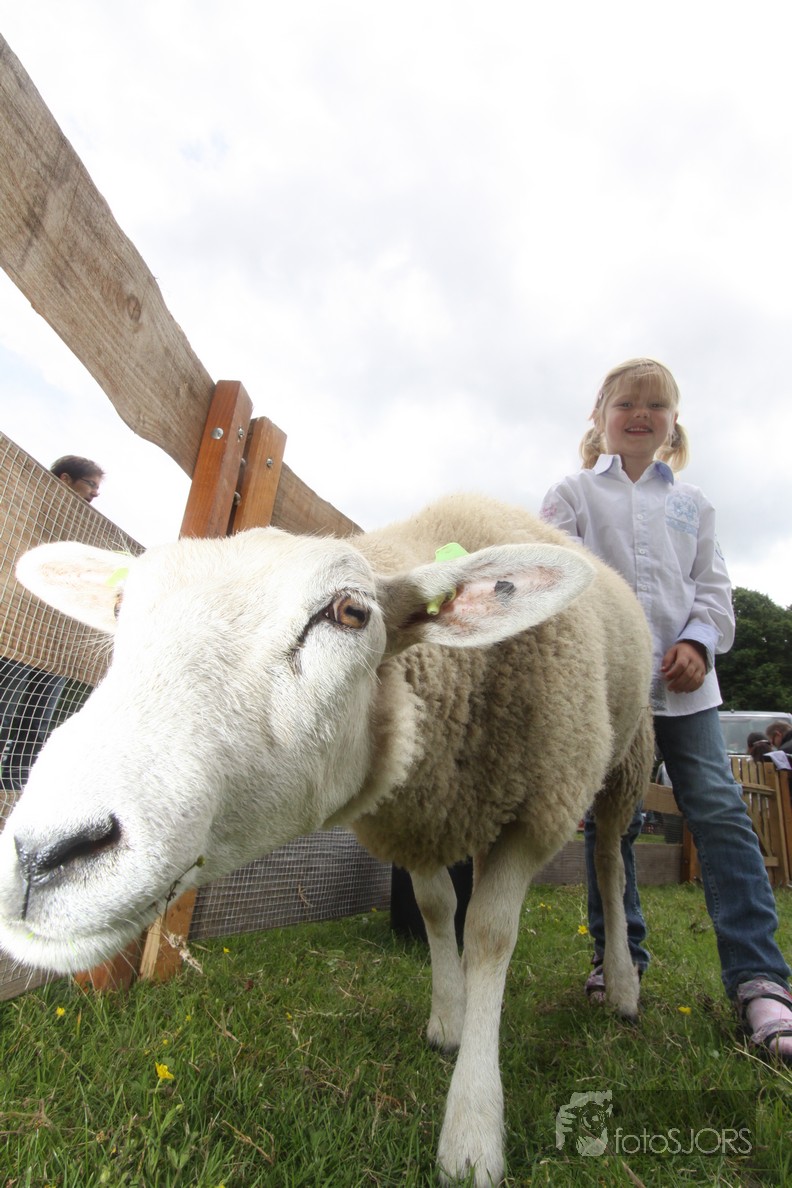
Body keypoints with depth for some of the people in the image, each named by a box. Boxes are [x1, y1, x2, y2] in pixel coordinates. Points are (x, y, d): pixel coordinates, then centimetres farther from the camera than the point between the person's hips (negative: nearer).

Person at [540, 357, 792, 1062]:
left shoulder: (690, 503, 20)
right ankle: (618, 959, 22)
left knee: (721, 812, -5)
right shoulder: (574, 494, 11)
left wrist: (698, 640, -4)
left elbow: (713, 586, 14)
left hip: (683, 681, 3)